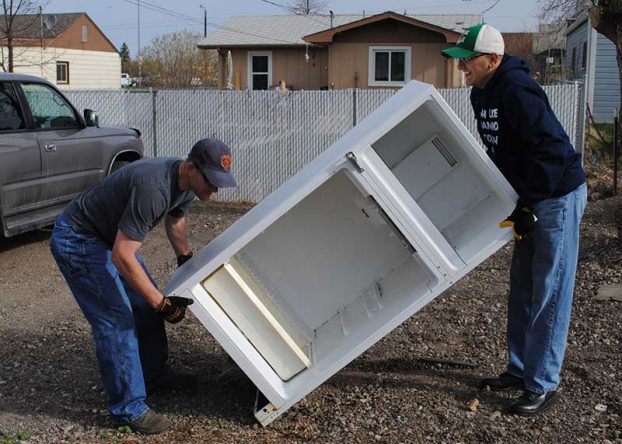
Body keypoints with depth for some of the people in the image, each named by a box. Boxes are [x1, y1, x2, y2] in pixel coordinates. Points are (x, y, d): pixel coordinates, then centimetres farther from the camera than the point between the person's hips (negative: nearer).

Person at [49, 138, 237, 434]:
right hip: (76, 240, -9)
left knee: (145, 304, 13)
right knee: (117, 319, -12)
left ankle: (152, 374, 33)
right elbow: (122, 257, -35)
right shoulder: (153, 188, -36)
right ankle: (129, 409, -2)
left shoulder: (187, 184, -7)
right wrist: (162, 303, -31)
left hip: (110, 236, 9)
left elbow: (175, 221, 17)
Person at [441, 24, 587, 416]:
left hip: (559, 196, -10)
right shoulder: (482, 94, 6)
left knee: (549, 294, -3)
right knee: (522, 291, 15)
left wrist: (528, 207, -25)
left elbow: (554, 150, -27)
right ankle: (520, 370, 27)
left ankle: (543, 386, 6)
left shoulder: (517, 91, -23)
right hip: (530, 199, 10)